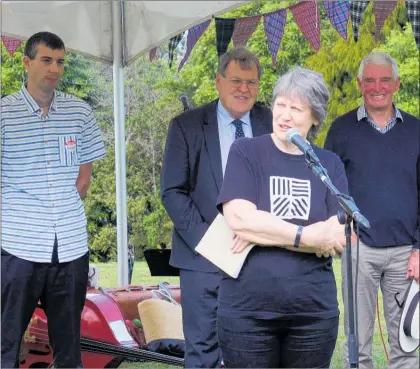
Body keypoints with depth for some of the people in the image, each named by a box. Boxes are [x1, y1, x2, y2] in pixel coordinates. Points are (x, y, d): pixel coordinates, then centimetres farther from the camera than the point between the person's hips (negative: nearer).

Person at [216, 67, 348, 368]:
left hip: (314, 310, 2)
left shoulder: (330, 164, 5)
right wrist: (308, 236, -14)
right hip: (247, 309, -2)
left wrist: (261, 233, -13)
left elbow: (337, 238, -6)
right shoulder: (246, 152, 0)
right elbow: (239, 219, -13)